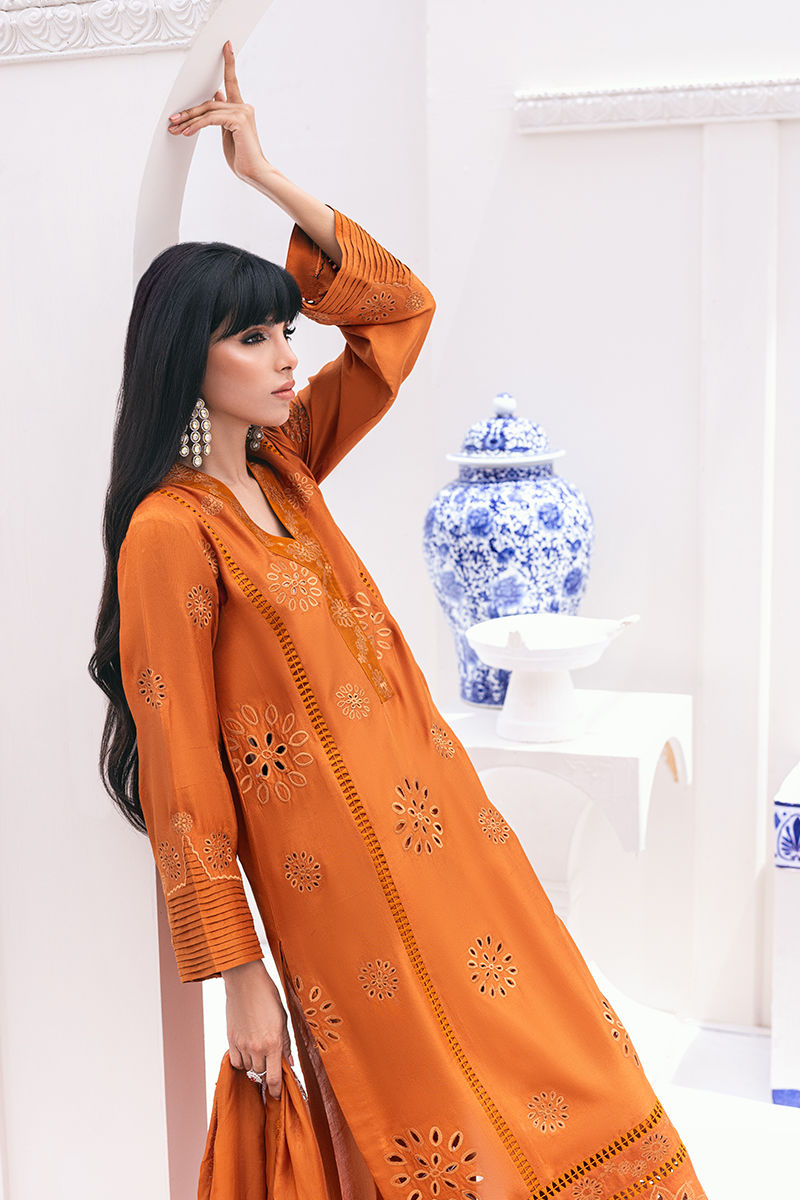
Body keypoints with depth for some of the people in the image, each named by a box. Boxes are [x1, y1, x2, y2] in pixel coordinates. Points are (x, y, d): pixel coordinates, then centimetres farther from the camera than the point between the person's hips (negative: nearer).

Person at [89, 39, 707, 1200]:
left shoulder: (285, 467, 7)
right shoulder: (170, 532, -14)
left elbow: (401, 309, 11)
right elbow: (184, 776, -14)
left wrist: (270, 180, 3)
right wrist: (240, 977, -11)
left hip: (440, 821, 8)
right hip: (348, 882, -7)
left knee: (554, 1071, 14)